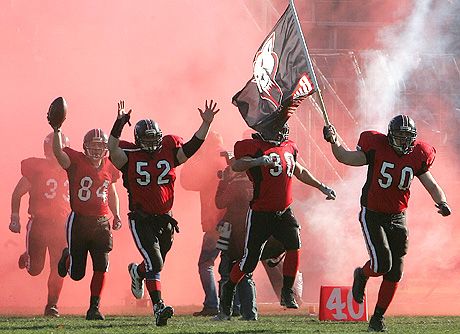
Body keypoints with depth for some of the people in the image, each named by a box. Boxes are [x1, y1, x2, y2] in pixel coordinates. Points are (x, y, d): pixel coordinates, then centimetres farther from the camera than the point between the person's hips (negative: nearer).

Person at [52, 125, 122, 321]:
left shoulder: (109, 167, 7)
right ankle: (68, 256, 42)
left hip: (101, 223, 3)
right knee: (77, 274, 5)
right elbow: (58, 152, -27)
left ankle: (94, 308, 4)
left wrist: (116, 215, 10)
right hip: (78, 222, -3)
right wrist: (57, 131, -39)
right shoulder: (76, 161, -7)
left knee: (101, 266, -6)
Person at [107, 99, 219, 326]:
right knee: (154, 263, -15)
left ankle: (137, 272, 53)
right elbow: (113, 148, -22)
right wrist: (119, 124, -36)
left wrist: (206, 123, -14)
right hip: (141, 220, -4)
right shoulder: (130, 156, -5)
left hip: (164, 219, 4)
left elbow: (191, 147, -4)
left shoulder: (168, 151, 4)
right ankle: (158, 307, -16)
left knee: (157, 263, 18)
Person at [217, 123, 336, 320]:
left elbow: (299, 172, 26)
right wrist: (259, 161, -46)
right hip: (261, 213, -5)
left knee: (294, 246, -17)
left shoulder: (289, 147, 9)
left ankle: (287, 293, -4)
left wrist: (322, 187, 29)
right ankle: (228, 290, 25)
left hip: (283, 211, 5)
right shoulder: (254, 147, -12)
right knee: (249, 261, -1)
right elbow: (236, 166, -29)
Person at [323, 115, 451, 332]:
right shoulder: (377, 147, -12)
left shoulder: (417, 156, -1)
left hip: (397, 218, 4)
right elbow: (347, 158, -16)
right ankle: (362, 275, 19)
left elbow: (431, 185, 6)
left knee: (394, 272, 3)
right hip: (372, 215, -4)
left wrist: (442, 202, -12)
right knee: (382, 263, -18)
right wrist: (334, 142, -33)